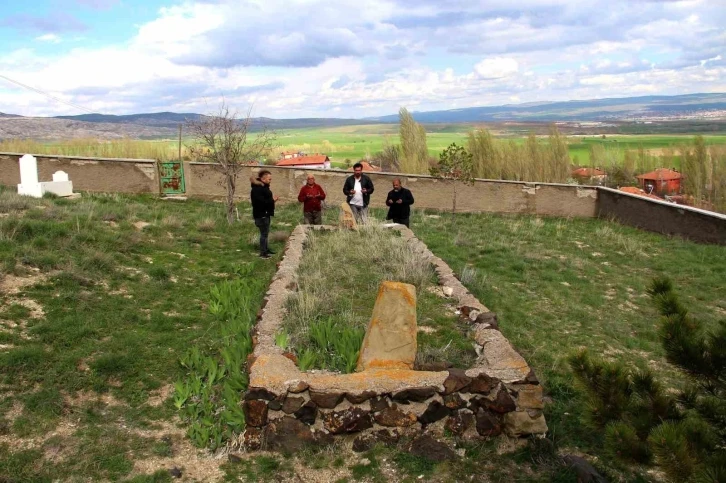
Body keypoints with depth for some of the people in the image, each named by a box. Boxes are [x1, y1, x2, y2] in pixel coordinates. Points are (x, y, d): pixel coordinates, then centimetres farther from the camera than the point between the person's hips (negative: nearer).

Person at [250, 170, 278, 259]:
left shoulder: (264, 187, 11)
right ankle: (262, 252, 1)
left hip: (266, 213, 10)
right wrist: (272, 200, -19)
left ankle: (266, 249, 31)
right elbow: (261, 202, -26)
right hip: (261, 214, -10)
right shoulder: (257, 189, -20)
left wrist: (273, 199, 3)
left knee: (265, 232, 19)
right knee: (264, 233, -5)